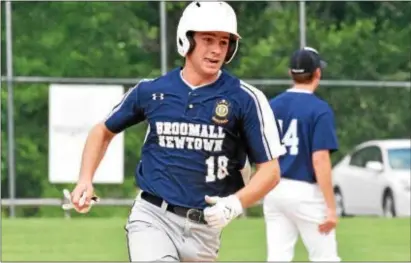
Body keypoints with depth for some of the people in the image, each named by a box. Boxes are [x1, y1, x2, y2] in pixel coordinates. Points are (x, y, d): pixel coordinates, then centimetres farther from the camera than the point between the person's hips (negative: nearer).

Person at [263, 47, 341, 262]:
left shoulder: (271, 106, 7)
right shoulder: (319, 109, -10)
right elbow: (320, 159, -16)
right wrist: (331, 207, -15)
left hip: (274, 192, 6)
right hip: (305, 192, -5)